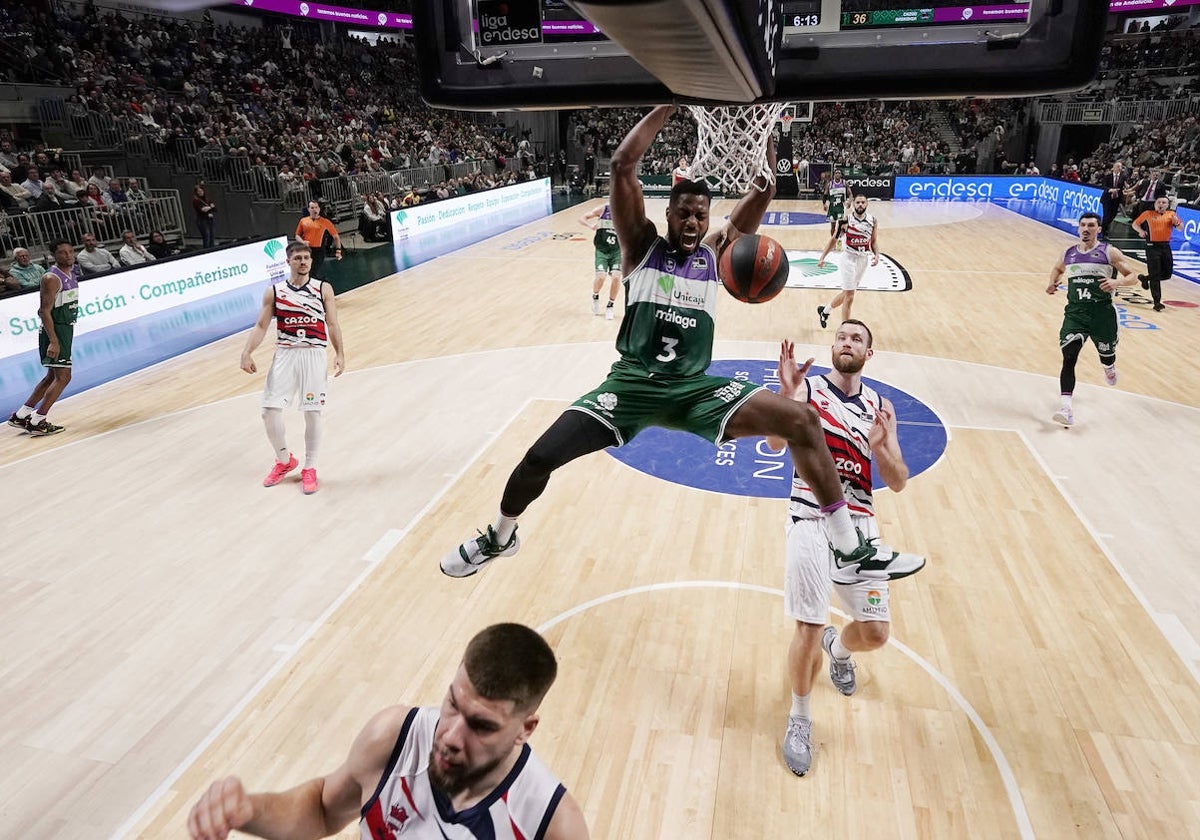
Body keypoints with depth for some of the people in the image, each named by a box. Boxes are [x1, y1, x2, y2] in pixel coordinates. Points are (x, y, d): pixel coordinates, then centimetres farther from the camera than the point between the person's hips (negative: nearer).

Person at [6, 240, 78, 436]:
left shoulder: (72, 275, 11)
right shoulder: (51, 278, -16)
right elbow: (45, 311, -20)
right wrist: (53, 341, -27)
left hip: (66, 329, 10)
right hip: (54, 330, -10)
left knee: (52, 376, 16)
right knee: (63, 377, -11)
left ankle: (21, 415, 25)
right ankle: (37, 422, -7)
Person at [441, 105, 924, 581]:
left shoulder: (715, 253, 12)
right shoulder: (642, 245, 4)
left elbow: (763, 188, 7)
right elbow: (622, 165, -7)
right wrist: (668, 106, -6)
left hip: (695, 389, 3)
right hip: (632, 383, -2)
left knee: (802, 421, -13)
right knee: (538, 459, -14)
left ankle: (851, 549, -1)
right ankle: (499, 537, 19)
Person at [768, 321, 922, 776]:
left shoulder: (880, 406, 10)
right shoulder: (807, 387, 0)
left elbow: (898, 482, 7)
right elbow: (775, 441, -18)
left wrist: (880, 448, -13)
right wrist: (787, 393, -35)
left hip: (859, 522, 4)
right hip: (811, 520, -3)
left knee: (875, 631, 2)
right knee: (809, 628, -8)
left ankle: (838, 648, 40)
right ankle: (799, 718, 18)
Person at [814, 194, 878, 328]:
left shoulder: (873, 220, 0)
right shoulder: (846, 220, -10)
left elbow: (874, 241, 9)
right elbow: (834, 239, -1)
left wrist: (876, 255, -9)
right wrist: (822, 257, -6)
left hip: (864, 259, 5)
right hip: (849, 258, -5)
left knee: (847, 293, 16)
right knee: (849, 296, -5)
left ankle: (825, 311, 39)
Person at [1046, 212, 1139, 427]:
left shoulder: (1109, 252, -1)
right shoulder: (1069, 254, 10)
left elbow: (1132, 276, 0)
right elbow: (1058, 268, 32)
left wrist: (1117, 282, -22)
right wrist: (1052, 282, 10)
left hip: (1102, 312, -1)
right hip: (1075, 312, 1)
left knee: (1106, 356, 16)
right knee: (1068, 358, -15)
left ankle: (1110, 369, 57)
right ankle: (1066, 408, -20)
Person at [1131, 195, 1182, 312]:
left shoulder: (1171, 214, 9)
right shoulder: (1148, 214, 2)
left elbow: (1181, 228, 9)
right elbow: (1135, 224, 9)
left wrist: (1177, 223, -13)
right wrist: (1141, 231, -11)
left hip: (1165, 247, 4)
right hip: (1152, 247, -4)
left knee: (1167, 274, 8)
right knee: (1155, 276, -4)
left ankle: (1145, 278, 34)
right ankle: (1157, 302, -2)